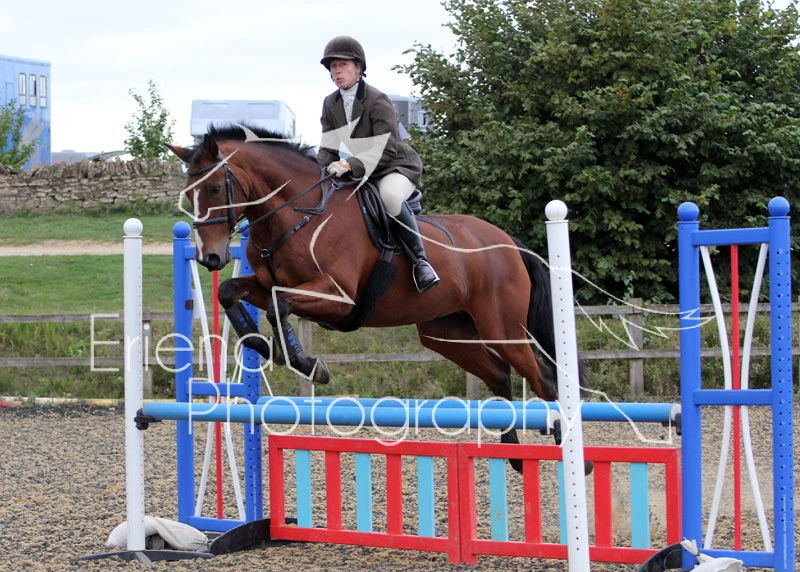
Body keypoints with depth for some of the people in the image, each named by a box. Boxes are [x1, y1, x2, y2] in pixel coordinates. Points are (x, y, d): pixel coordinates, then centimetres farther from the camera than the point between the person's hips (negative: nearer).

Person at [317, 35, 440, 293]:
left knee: (389, 195, -40)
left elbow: (386, 150, -26)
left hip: (398, 166, -8)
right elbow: (328, 148, 2)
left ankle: (420, 260, -33)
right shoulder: (330, 104, 3)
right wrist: (325, 169, -22)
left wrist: (351, 165, -38)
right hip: (360, 173, 8)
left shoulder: (377, 101, -18)